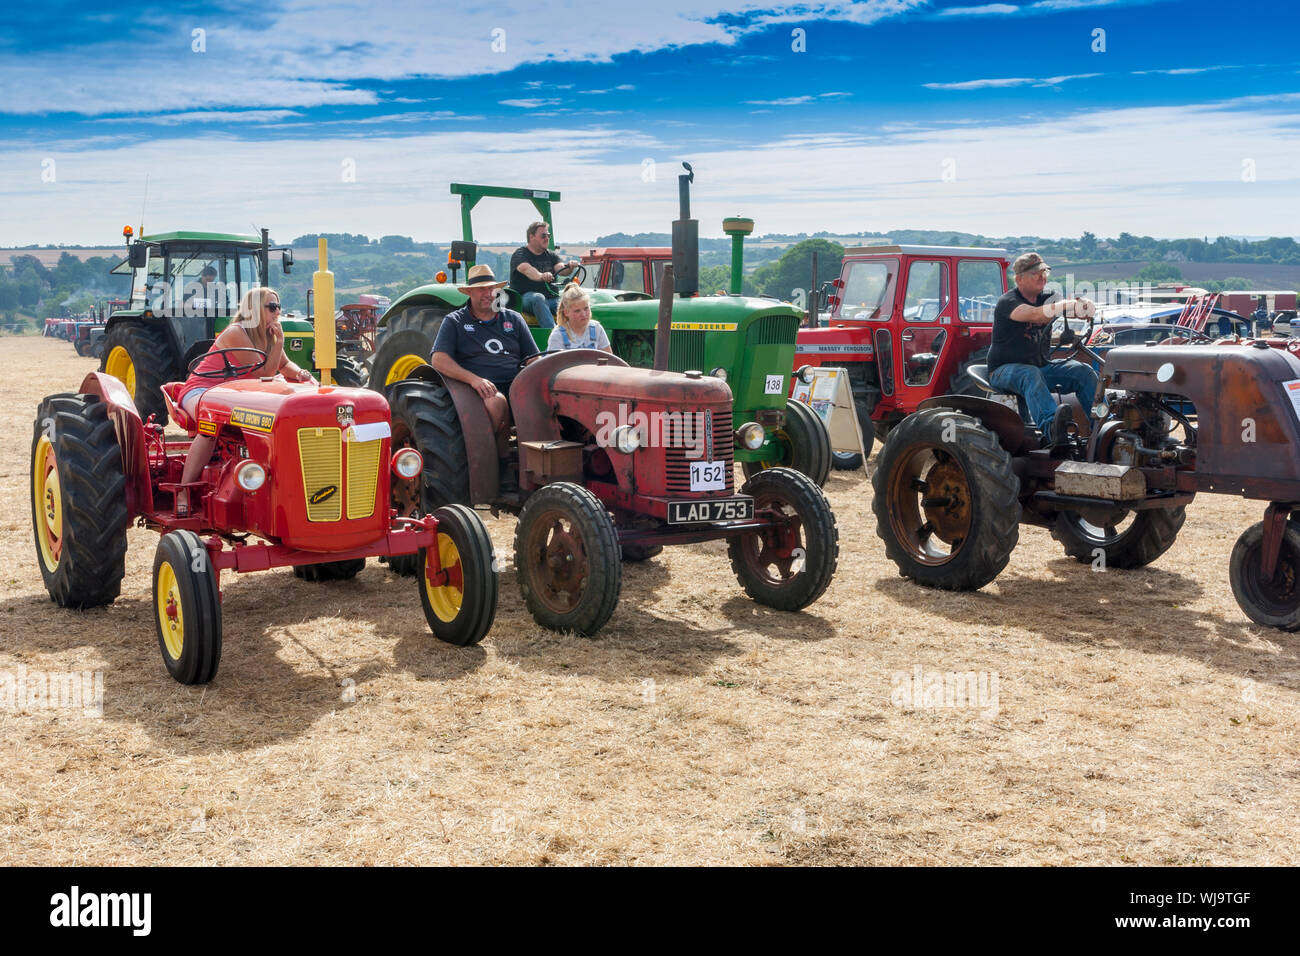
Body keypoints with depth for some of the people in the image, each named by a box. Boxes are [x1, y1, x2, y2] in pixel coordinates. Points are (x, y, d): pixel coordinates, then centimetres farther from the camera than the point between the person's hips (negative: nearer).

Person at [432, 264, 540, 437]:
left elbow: (533, 358, 20)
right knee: (496, 402, -37)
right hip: (484, 389, -3)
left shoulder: (513, 319, 23)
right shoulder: (454, 322, 12)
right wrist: (473, 379, -17)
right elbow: (438, 360, -1)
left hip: (517, 385, 3)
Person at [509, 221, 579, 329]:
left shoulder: (550, 255, 18)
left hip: (551, 299, 5)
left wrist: (569, 267, -27)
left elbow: (560, 269, -2)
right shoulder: (520, 254, -2)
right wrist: (541, 276, -46)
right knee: (538, 298, -38)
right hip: (526, 296, -5)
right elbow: (526, 269, -24)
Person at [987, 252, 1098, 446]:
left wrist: (1084, 307, -32)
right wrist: (1065, 306, -45)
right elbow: (1034, 314, -33)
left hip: (1041, 366, 7)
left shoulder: (1047, 298, 10)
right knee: (1031, 375, -38)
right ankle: (1050, 429, -60)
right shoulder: (1007, 303, -12)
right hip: (1006, 369, -7)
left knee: (1084, 372, -12)